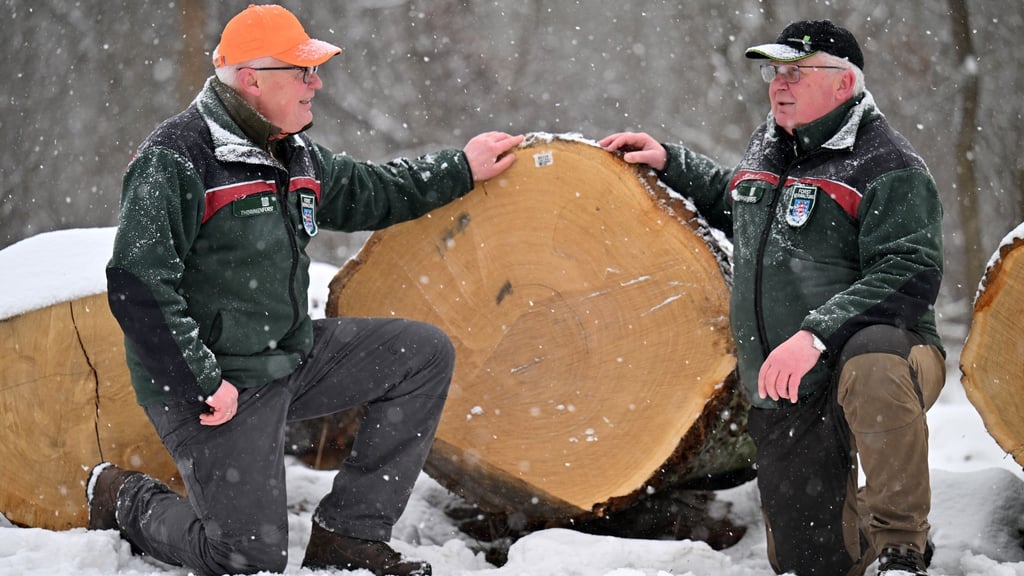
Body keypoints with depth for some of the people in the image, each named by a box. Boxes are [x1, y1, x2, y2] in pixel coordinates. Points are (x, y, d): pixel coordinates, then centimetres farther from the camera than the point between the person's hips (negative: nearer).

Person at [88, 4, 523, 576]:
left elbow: (368, 191, 28)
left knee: (427, 354, 2)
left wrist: (461, 169, 26)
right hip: (218, 389, -9)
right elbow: (137, 287, -22)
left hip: (292, 356, 9)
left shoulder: (296, 154, 10)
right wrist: (203, 382, -24)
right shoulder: (175, 160, -18)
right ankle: (128, 499, 18)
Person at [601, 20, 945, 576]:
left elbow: (909, 274, -22)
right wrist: (670, 163, 24)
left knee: (872, 373, -45)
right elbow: (732, 203, 38)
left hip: (876, 346, -7)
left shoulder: (887, 166, -10)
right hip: (786, 401, 7)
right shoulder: (767, 145, 15)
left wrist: (817, 333, -32)